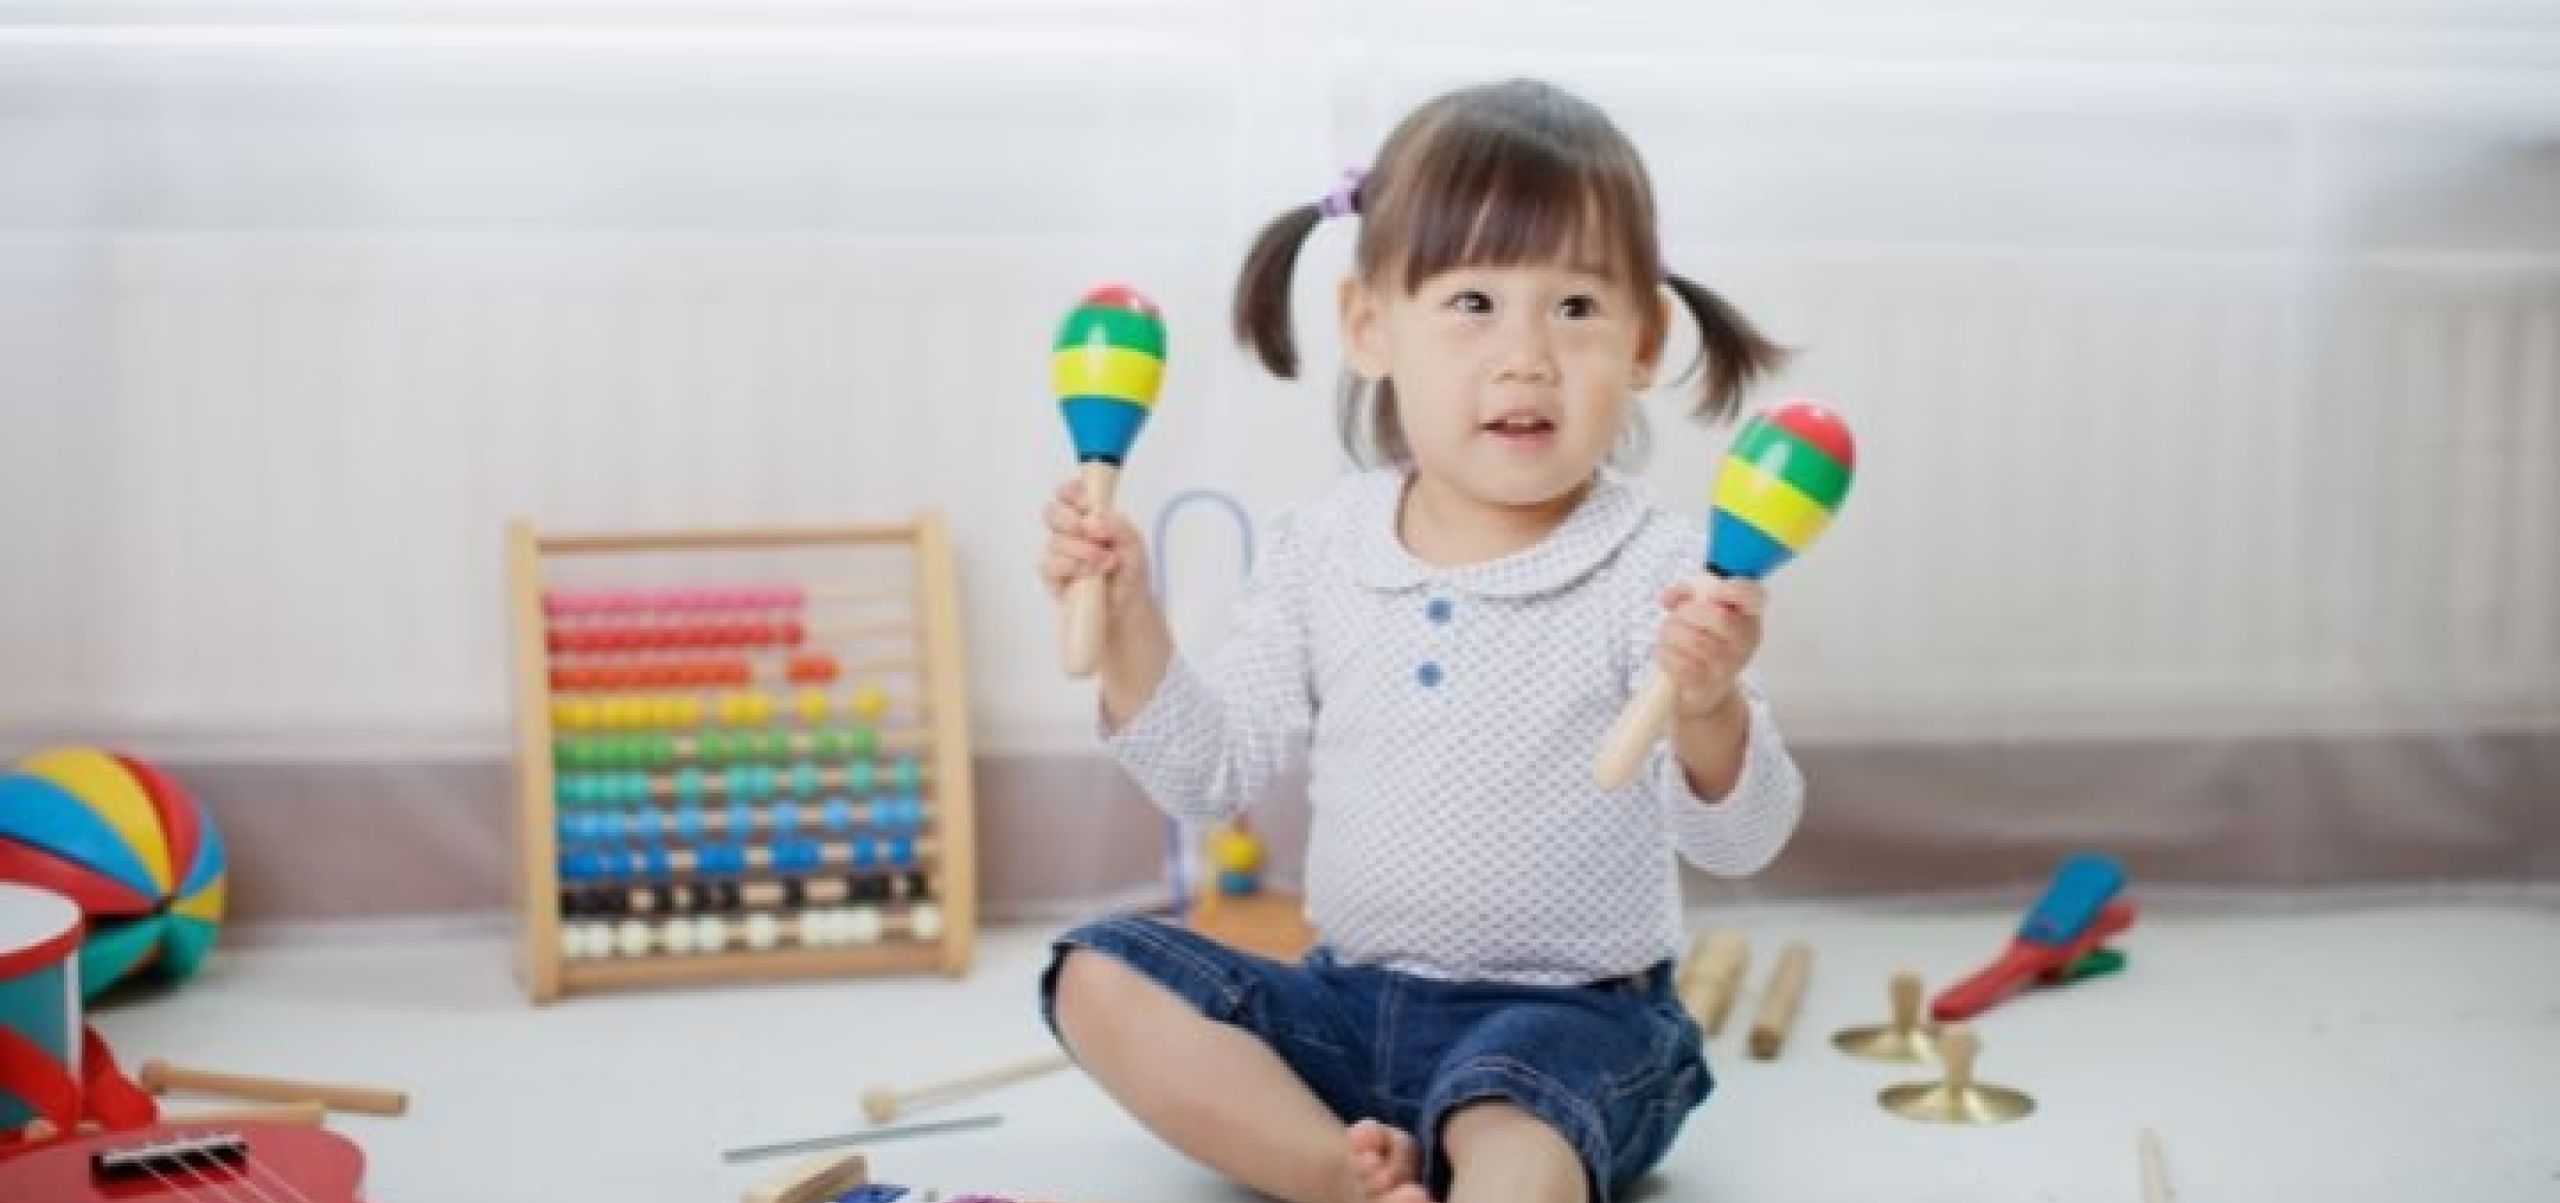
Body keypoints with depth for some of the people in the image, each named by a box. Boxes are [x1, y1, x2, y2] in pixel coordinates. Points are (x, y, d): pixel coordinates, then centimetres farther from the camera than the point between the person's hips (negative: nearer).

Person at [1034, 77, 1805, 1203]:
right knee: (1102, 976, -10)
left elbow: (1739, 839, -17)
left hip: (1568, 1020, -5)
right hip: (1351, 1004, 6)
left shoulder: (1659, 572, -12)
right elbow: (1213, 771, 7)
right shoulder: (1319, 550, 1)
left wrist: (1710, 712, -38)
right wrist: (1126, 620, -6)